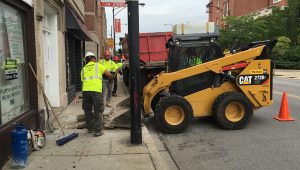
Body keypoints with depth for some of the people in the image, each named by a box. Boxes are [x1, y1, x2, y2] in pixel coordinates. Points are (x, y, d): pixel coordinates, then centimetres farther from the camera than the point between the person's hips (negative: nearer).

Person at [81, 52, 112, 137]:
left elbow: (83, 80, 21)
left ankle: (90, 128, 27)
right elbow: (109, 74, 14)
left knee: (87, 110, 17)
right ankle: (97, 131, 3)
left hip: (85, 90, 4)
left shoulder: (83, 69, 24)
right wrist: (110, 77, 35)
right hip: (96, 90, -4)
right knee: (98, 111, 4)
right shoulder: (98, 65, 12)